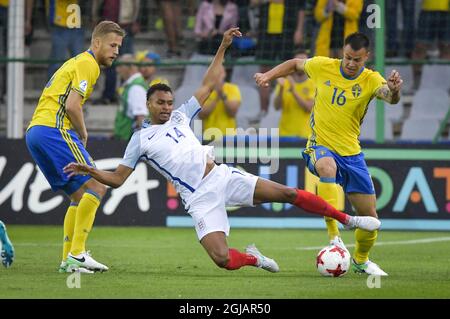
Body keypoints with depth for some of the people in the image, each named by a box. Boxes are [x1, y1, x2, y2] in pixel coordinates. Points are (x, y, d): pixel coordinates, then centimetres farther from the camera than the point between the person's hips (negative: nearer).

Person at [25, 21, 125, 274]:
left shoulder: (77, 62, 27)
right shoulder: (87, 64, -5)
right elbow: (72, 105, -15)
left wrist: (79, 135, 13)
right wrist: (83, 134, 0)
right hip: (53, 129, -10)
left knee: (81, 196, 13)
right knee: (96, 186, -13)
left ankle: (68, 259, 8)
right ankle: (77, 253, -19)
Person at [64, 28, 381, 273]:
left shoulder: (180, 117, 15)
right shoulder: (141, 140, 7)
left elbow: (208, 85, 19)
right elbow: (118, 178, 7)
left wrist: (222, 48, 14)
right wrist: (90, 170, -10)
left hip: (221, 176, 3)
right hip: (200, 198, -3)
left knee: (289, 193, -5)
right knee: (222, 259, -23)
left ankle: (347, 218, 11)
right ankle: (252, 258, 12)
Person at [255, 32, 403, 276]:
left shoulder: (370, 80, -9)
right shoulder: (323, 66, -5)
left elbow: (389, 97, -31)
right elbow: (296, 64, 15)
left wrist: (394, 90, -53)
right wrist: (269, 75, 4)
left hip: (351, 152, 2)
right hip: (320, 146, -2)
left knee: (369, 215, 4)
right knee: (327, 167, -40)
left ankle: (361, 260, 34)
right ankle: (334, 236, -41)